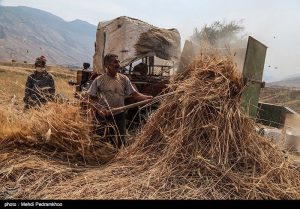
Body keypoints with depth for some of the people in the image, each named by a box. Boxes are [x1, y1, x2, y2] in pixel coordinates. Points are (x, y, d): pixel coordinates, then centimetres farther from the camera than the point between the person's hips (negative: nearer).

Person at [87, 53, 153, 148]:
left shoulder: (124, 79, 4)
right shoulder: (99, 80, -2)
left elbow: (134, 94, -1)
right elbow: (91, 98, -1)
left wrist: (147, 98, -18)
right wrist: (99, 108, -18)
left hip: (119, 114, 2)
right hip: (103, 115, -2)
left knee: (120, 141, 7)